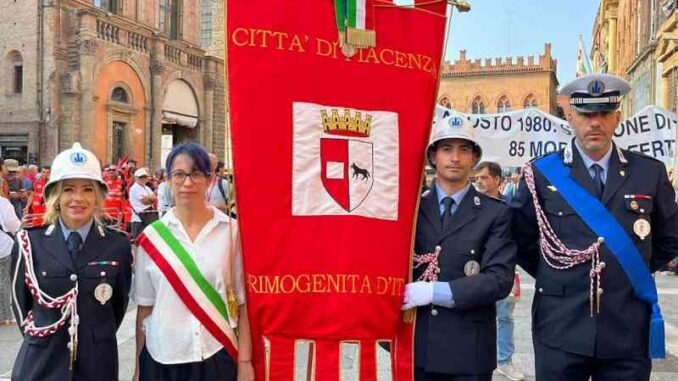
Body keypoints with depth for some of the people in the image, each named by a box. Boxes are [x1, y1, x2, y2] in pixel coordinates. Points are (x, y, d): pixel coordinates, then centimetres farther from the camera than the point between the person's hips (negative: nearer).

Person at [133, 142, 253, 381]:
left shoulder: (232, 231, -4)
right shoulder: (151, 237, -1)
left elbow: (241, 303, -2)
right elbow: (145, 307, 4)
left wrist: (245, 362, -4)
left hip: (217, 357, -1)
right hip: (162, 359, 1)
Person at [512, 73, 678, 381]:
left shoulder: (649, 173, 3)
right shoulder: (542, 173, -2)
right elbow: (521, 240, 6)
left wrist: (636, 272, 9)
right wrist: (553, 277, 5)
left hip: (628, 330, 2)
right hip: (561, 329, -1)